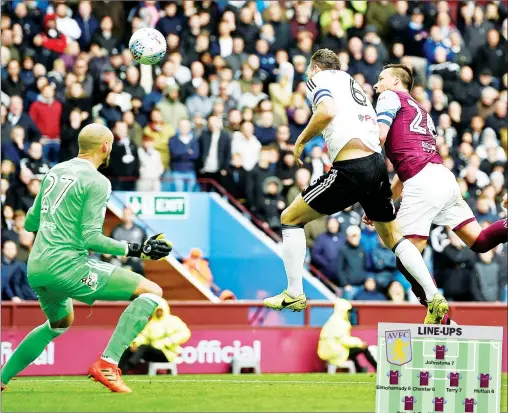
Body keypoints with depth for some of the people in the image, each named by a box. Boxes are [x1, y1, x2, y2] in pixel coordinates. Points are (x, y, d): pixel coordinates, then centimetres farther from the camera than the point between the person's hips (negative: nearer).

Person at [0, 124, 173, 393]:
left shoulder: (55, 172, 14)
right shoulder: (97, 182, -8)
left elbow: (30, 222, 23)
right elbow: (90, 237, -15)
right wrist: (135, 250, -11)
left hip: (36, 269, 9)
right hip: (66, 267, -9)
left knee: (60, 323, 37)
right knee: (152, 292, -7)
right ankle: (107, 364, -18)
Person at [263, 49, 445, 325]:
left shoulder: (319, 77, 6)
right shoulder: (351, 82, 28)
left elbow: (327, 111, -16)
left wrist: (300, 141, -3)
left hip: (351, 168, -7)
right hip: (378, 163, 7)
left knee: (290, 219, 9)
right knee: (392, 236, 22)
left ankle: (294, 294, 7)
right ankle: (436, 300, 10)